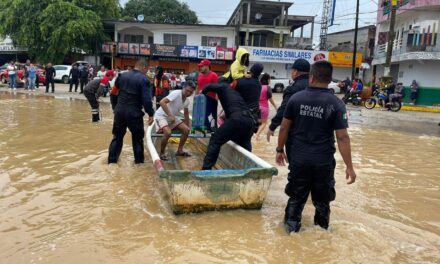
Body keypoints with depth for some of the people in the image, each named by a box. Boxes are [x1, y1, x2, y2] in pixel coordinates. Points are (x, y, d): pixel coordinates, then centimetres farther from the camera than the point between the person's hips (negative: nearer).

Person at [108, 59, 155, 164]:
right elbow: (147, 100, -16)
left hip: (120, 110, 5)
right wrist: (150, 114, -9)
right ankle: (139, 160, 20)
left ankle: (112, 159, 21)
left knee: (117, 136, 16)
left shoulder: (122, 76, 8)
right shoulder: (144, 80, -11)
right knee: (138, 137, 12)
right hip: (134, 112, -5)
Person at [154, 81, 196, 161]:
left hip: (172, 117, 8)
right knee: (168, 132, -31)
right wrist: (170, 115, -37)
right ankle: (162, 153, -8)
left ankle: (179, 151, 14)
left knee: (186, 130, -1)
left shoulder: (187, 100, 1)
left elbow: (186, 113, 17)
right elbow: (162, 102, -34)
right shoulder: (176, 93, -23)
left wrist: (187, 126, 18)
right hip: (161, 115, -8)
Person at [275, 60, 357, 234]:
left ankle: (291, 229, 27)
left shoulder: (296, 98, -5)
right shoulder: (336, 104, -10)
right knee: (322, 200, 17)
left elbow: (284, 127, 0)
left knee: (296, 198, 15)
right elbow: (342, 138, -11)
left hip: (298, 160, 1)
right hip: (324, 162, -1)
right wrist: (349, 167, -5)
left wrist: (280, 150, 13)